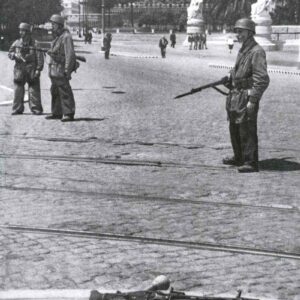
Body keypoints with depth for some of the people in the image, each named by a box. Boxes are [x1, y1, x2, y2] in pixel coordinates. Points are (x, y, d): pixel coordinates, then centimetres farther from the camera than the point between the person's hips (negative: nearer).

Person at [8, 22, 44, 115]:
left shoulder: (34, 43, -3)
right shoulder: (16, 43, 9)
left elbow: (40, 57, -5)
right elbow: (10, 53, 14)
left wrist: (38, 69, -12)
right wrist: (14, 55, -9)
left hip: (31, 69, -4)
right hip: (19, 69, 4)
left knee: (34, 90, -2)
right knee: (18, 89, 4)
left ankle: (36, 109, 4)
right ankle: (17, 109, 12)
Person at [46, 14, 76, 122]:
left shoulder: (66, 37, -14)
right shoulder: (57, 37, 18)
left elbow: (70, 54, -19)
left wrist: (67, 70, -23)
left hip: (61, 70, -10)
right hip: (54, 70, 10)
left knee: (65, 93, -9)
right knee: (55, 92, 14)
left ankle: (69, 114, -7)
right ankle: (57, 113, 22)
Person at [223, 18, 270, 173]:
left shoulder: (257, 52, -15)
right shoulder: (242, 50, 14)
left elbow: (262, 80, -20)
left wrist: (252, 100, -23)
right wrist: (229, 79, 11)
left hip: (247, 96, -10)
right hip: (236, 95, 10)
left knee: (247, 131, -7)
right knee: (234, 129, 18)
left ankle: (251, 163, 0)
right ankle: (239, 157, 31)